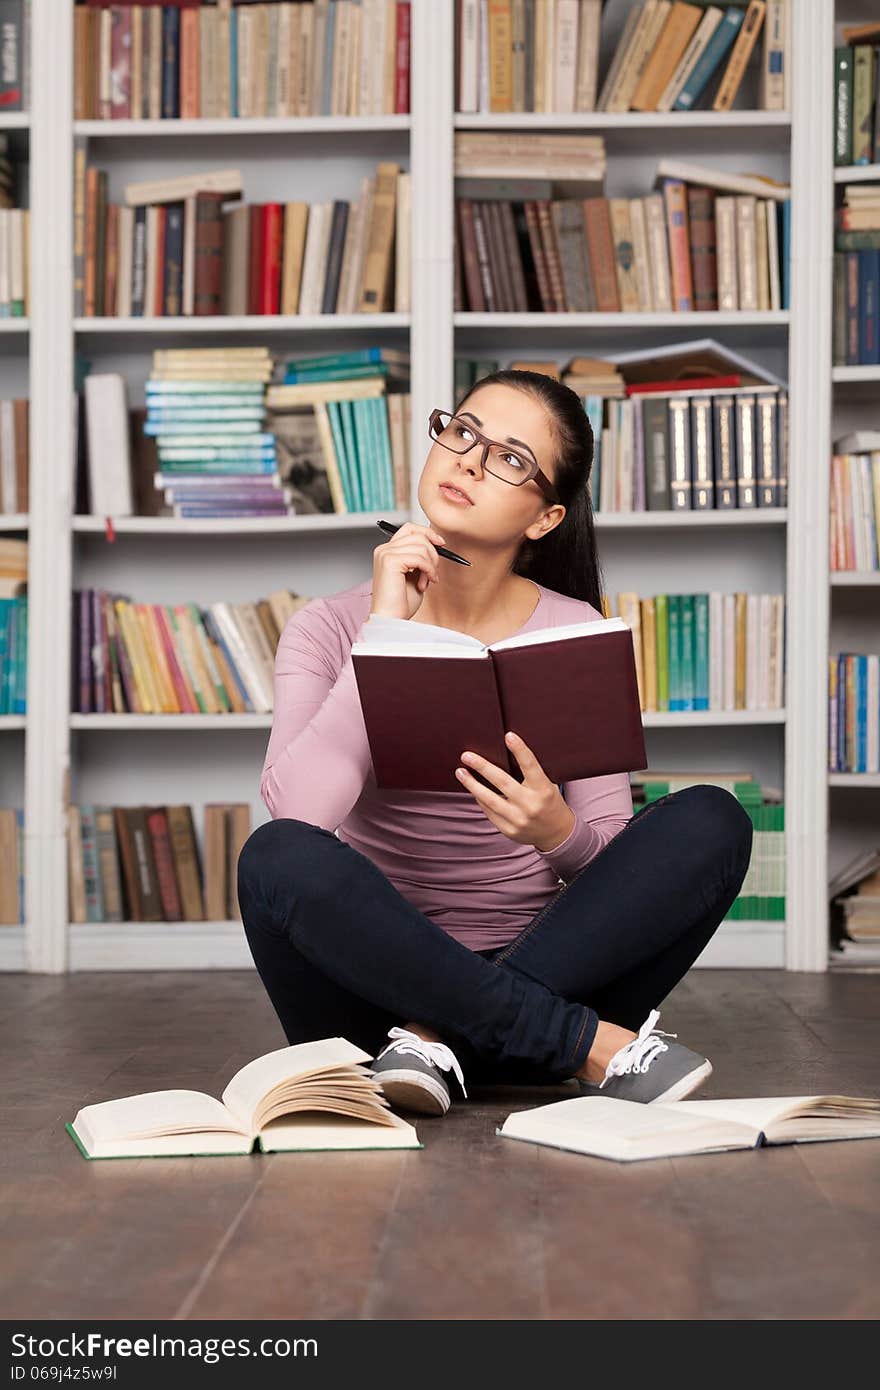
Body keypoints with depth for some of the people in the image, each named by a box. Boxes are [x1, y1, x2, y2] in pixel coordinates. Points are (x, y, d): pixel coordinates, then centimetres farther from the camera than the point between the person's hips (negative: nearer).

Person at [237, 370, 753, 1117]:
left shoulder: (578, 638, 1)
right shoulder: (332, 628, -1)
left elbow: (618, 871, -1)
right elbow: (296, 813, -20)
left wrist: (555, 831, -24)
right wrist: (384, 633, -19)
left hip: (536, 968, 1)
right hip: (380, 982, -1)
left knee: (711, 820, -19)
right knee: (278, 857, -31)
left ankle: (440, 1039, -24)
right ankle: (595, 1044, -25)